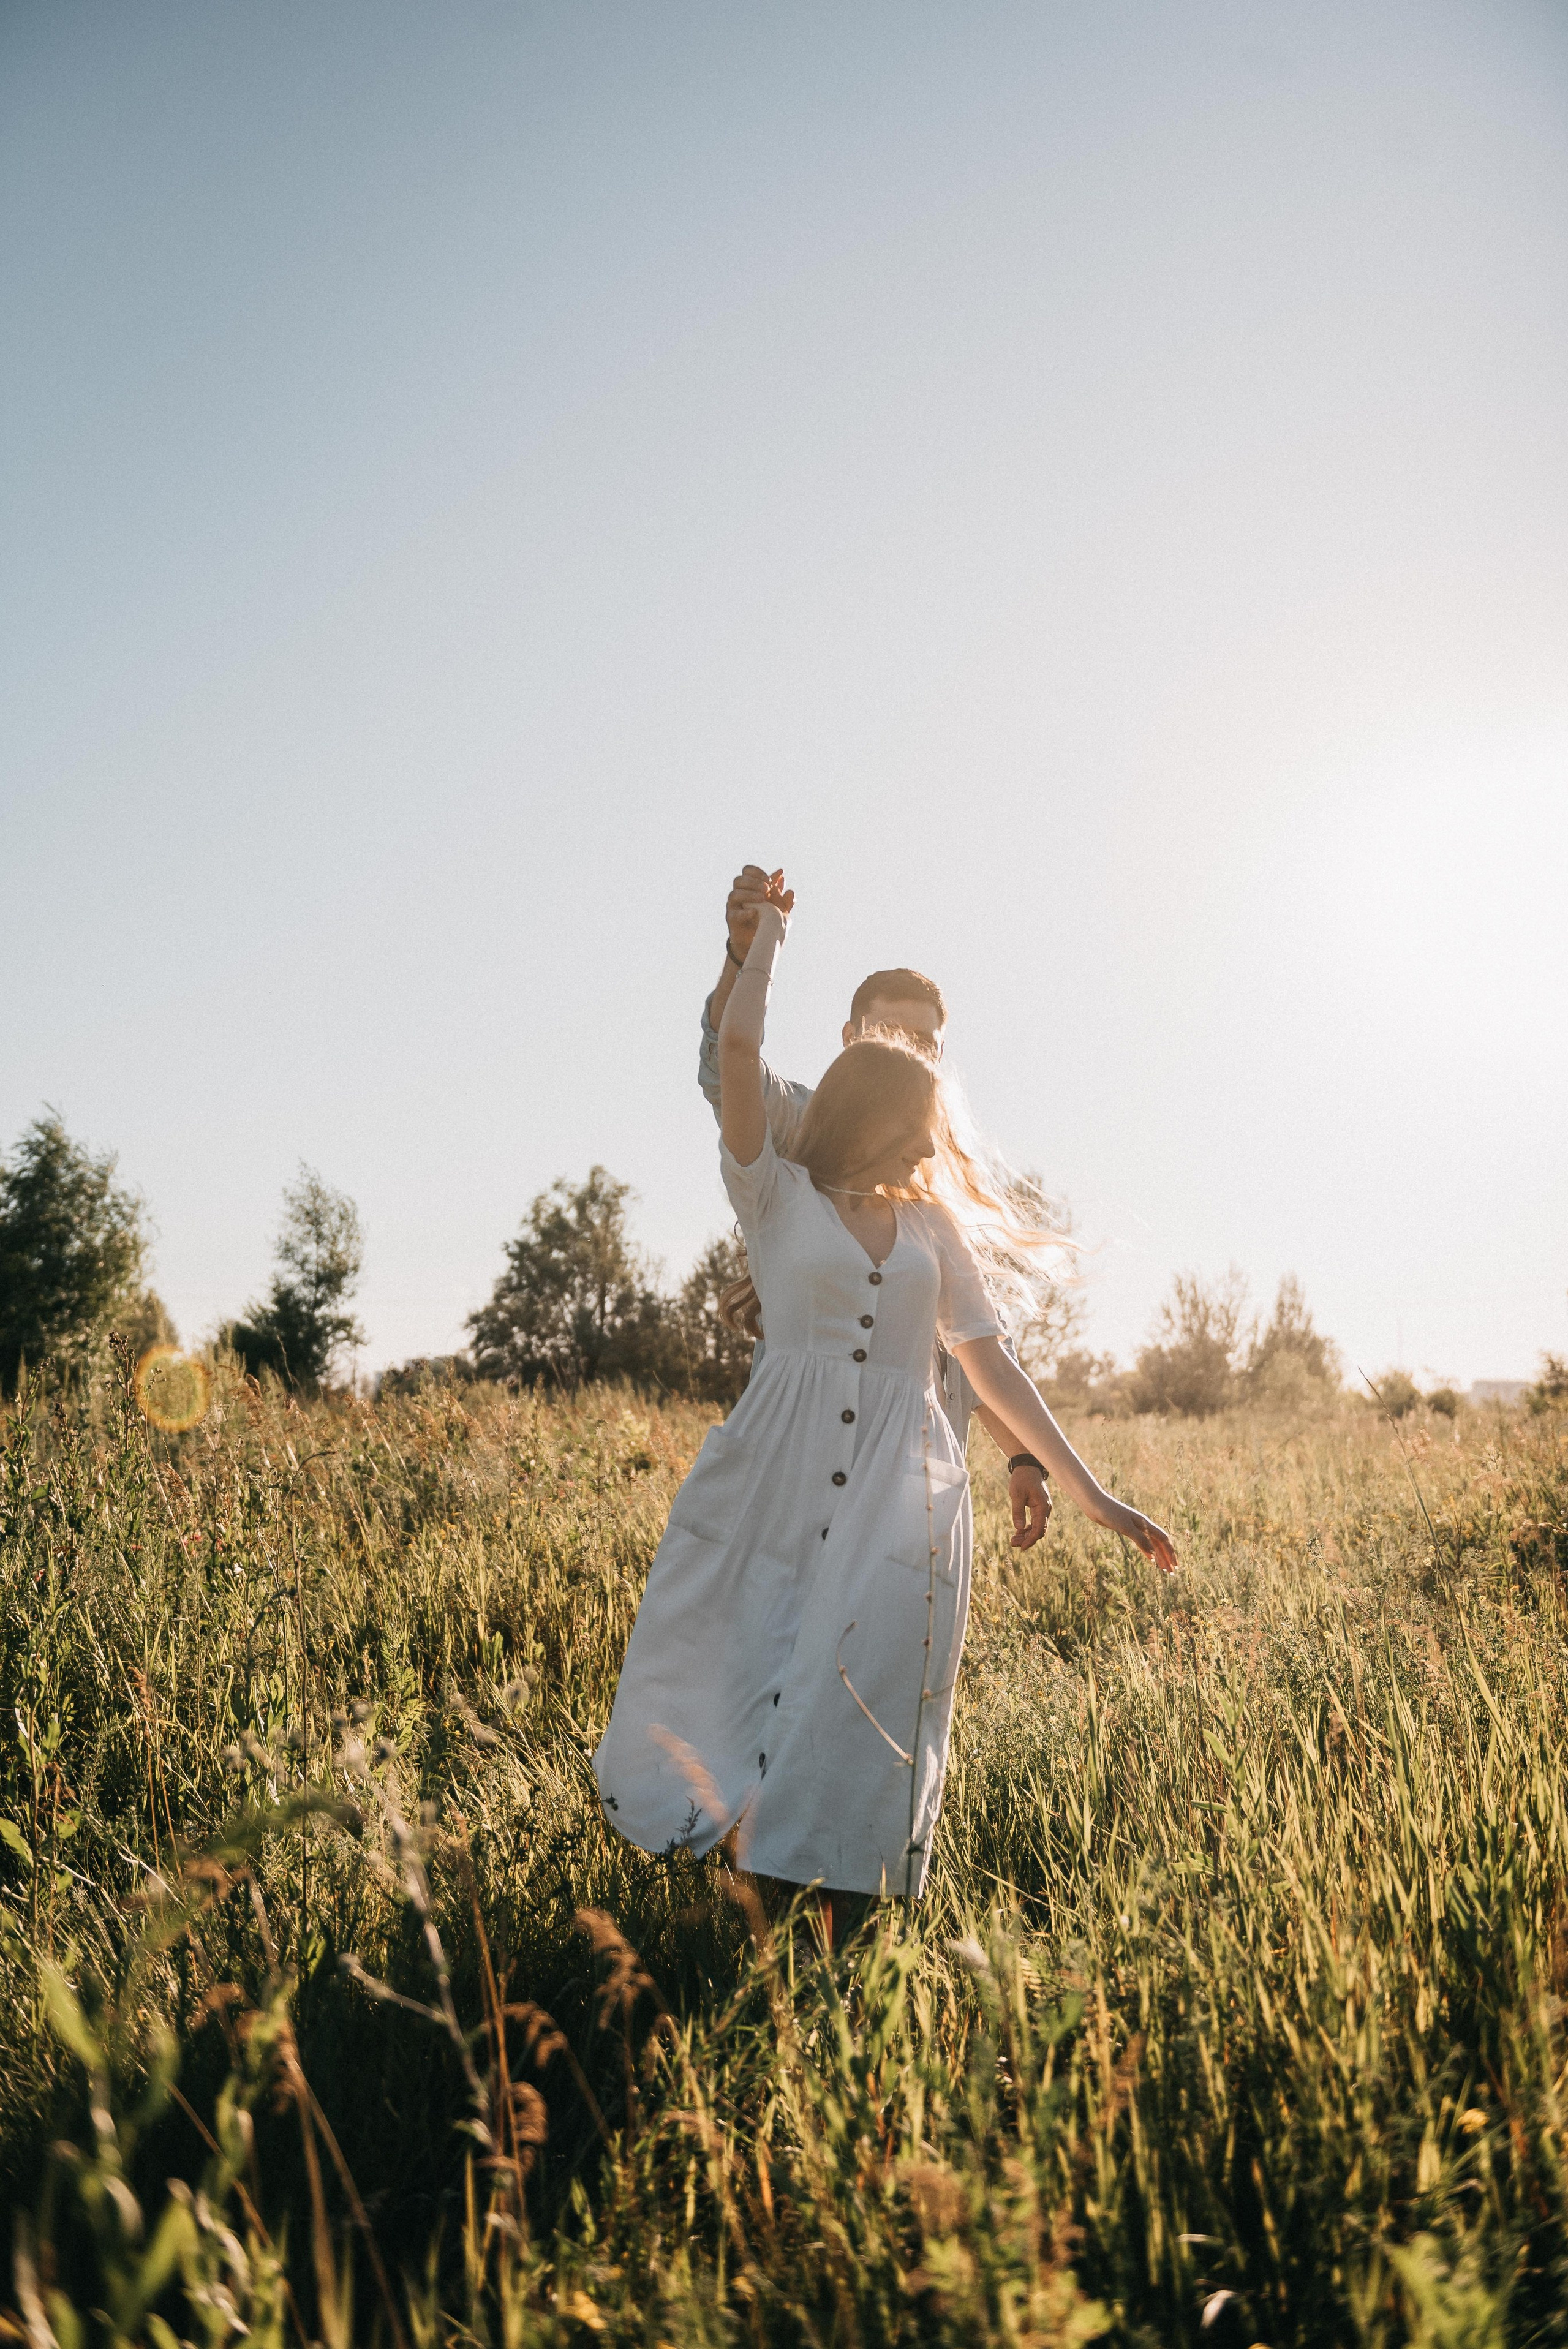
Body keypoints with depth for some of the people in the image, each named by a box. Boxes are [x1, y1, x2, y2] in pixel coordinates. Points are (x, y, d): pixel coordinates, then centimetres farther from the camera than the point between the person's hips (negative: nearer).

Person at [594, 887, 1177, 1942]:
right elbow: (739, 1044, 0)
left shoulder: (935, 1230, 20)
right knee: (739, 1678, -4)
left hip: (904, 1480, 3)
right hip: (782, 1466, -2)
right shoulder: (778, 1196, 10)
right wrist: (767, 933, 16)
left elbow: (992, 1366, 17)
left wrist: (1089, 1491, 12)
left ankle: (835, 1925, -1)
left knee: (871, 1688, -9)